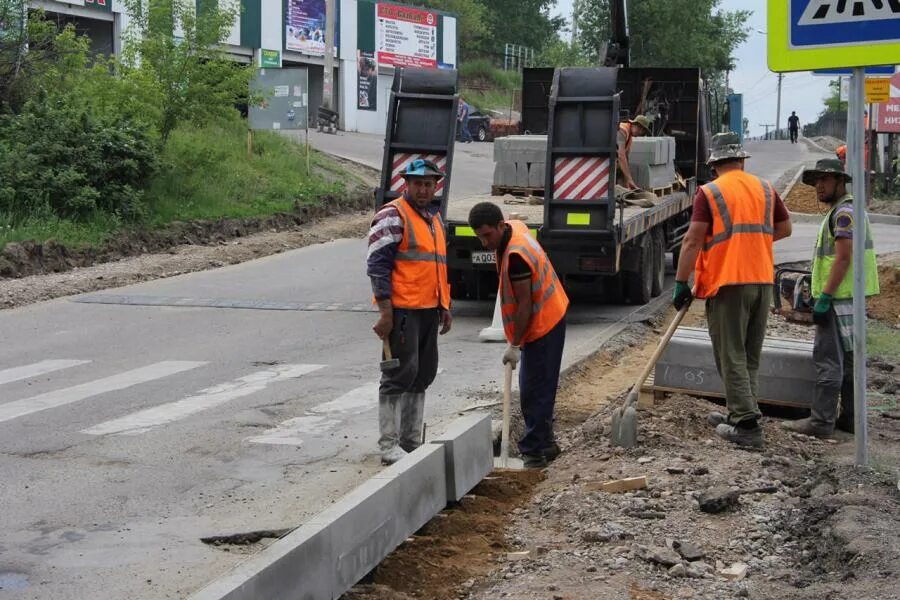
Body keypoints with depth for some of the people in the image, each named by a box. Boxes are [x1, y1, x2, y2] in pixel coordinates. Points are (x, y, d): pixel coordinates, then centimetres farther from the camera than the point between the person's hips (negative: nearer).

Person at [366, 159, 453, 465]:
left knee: (423, 375, 13)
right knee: (400, 374, -7)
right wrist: (386, 313, -19)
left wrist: (444, 306, 21)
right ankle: (389, 445, -1)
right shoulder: (393, 216, -9)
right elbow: (377, 265, -14)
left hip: (429, 311, 9)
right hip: (403, 310, -9)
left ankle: (411, 442, 22)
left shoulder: (434, 217, 19)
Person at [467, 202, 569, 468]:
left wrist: (514, 346, -18)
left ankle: (534, 451, -1)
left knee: (533, 392, -6)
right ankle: (545, 443, 26)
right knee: (539, 388, 17)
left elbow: (524, 305, -24)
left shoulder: (516, 257, -29)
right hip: (549, 317, 10)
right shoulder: (515, 227, 0)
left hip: (542, 326, -10)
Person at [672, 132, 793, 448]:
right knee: (750, 356, 16)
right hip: (762, 281, 5)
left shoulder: (709, 193, -7)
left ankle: (747, 424, -5)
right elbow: (784, 228, 18)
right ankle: (739, 413, 25)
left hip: (728, 283, -5)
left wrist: (681, 283, -8)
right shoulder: (765, 189, 8)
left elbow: (692, 240, -12)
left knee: (732, 357, -1)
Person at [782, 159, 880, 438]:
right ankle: (850, 417, 18)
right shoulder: (844, 210, 20)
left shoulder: (844, 212, -13)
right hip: (847, 298, 11)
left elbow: (844, 258, -21)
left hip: (839, 298, -11)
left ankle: (822, 420, -10)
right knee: (848, 358, 13)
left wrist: (824, 297, -22)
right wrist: (821, 294, 23)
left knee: (828, 358, -10)